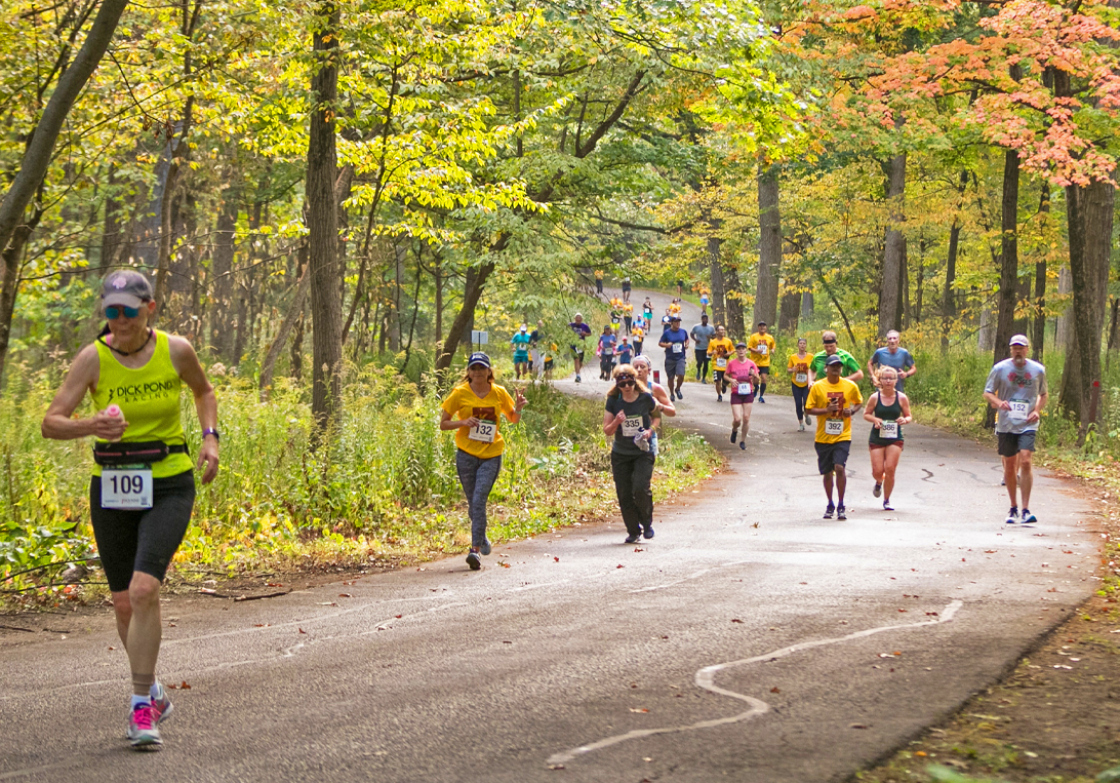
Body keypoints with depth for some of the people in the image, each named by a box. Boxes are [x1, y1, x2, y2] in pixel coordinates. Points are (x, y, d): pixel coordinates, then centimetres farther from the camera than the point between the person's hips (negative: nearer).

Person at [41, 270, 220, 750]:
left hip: (169, 488, -2)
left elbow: (203, 390, 17)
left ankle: (142, 710, -13)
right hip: (111, 489, 2)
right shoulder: (94, 358, -8)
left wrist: (210, 437, 1)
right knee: (124, 604, 10)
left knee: (143, 590, -21)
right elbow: (50, 424, -13)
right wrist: (90, 426, -33)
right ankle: (153, 694, 35)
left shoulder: (176, 350, -5)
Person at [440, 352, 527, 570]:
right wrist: (463, 422, -16)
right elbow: (443, 424, 3)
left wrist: (518, 409, -6)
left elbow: (513, 419, 17)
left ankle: (476, 549, -18)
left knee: (479, 499, -16)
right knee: (473, 503, 9)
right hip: (466, 454, 1)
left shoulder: (499, 393, 3)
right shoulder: (460, 394, -1)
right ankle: (482, 538, 37)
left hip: (491, 455, -1)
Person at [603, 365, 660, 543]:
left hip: (643, 453, -2)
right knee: (624, 494, 1)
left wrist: (651, 429, -7)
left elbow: (657, 416, 13)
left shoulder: (646, 398, -6)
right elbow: (606, 431, 0)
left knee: (640, 489, -19)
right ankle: (633, 531, 18)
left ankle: (647, 522, 8)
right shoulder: (613, 401, -4)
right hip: (620, 455, 2)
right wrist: (617, 422, -22)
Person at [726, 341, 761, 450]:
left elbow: (757, 381, 4)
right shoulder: (731, 363, -3)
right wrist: (731, 380, -11)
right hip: (736, 394, -1)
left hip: (748, 393, 1)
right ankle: (734, 430, 26)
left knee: (746, 418, 0)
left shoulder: (751, 364, 0)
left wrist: (754, 375, -18)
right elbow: (725, 375, 10)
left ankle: (743, 441, 17)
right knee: (737, 419, -10)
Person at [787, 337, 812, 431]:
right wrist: (792, 370, -15)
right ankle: (801, 424, 14)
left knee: (806, 402, -15)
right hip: (796, 384, 1)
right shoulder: (793, 357, 1)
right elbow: (789, 369, 8)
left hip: (807, 384, -1)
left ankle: (806, 415, 20)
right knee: (798, 404, 0)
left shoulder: (810, 357, -3)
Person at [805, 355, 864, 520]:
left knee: (840, 467, -18)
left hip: (843, 436, -1)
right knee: (827, 472, 9)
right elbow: (810, 409, -1)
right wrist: (826, 410, -18)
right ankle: (830, 505, 27)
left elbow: (858, 402, 16)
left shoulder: (850, 386, 1)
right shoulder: (817, 387, -2)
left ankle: (841, 506, -8)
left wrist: (852, 410, -6)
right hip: (823, 437, 1)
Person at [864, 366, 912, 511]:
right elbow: (866, 414, 6)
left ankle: (887, 500, 11)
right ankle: (879, 483, 37)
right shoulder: (874, 398, -4)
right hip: (877, 438, 0)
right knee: (878, 471, -3)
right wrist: (875, 419, -14)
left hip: (895, 439, 0)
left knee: (890, 470, -7)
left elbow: (908, 416, 6)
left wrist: (905, 420, -17)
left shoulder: (902, 398, -2)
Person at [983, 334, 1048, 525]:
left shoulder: (1038, 370, 4)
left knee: (1025, 462, -17)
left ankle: (1026, 510, -15)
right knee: (1009, 466, 7)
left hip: (1028, 425, -1)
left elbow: (1044, 394, 18)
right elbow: (987, 393, 5)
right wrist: (998, 402, -17)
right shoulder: (1000, 369, 0)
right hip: (1006, 425, 1)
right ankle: (1013, 508, 24)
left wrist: (1037, 411, -1)